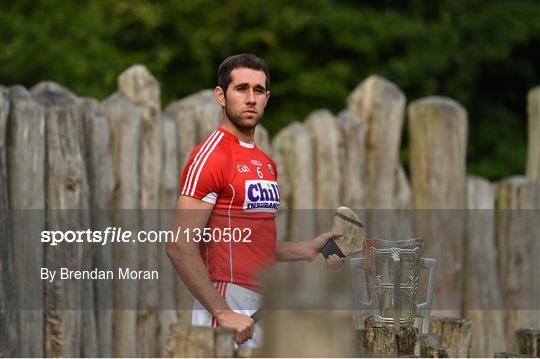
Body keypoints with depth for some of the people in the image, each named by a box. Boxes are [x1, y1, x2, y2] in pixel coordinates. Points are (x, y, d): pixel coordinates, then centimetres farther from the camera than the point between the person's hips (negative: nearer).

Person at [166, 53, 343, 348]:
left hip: (265, 306, 9)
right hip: (226, 303, -9)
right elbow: (180, 247, -18)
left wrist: (308, 249, 10)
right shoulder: (210, 157, -11)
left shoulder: (266, 163, 17)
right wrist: (223, 314, -22)